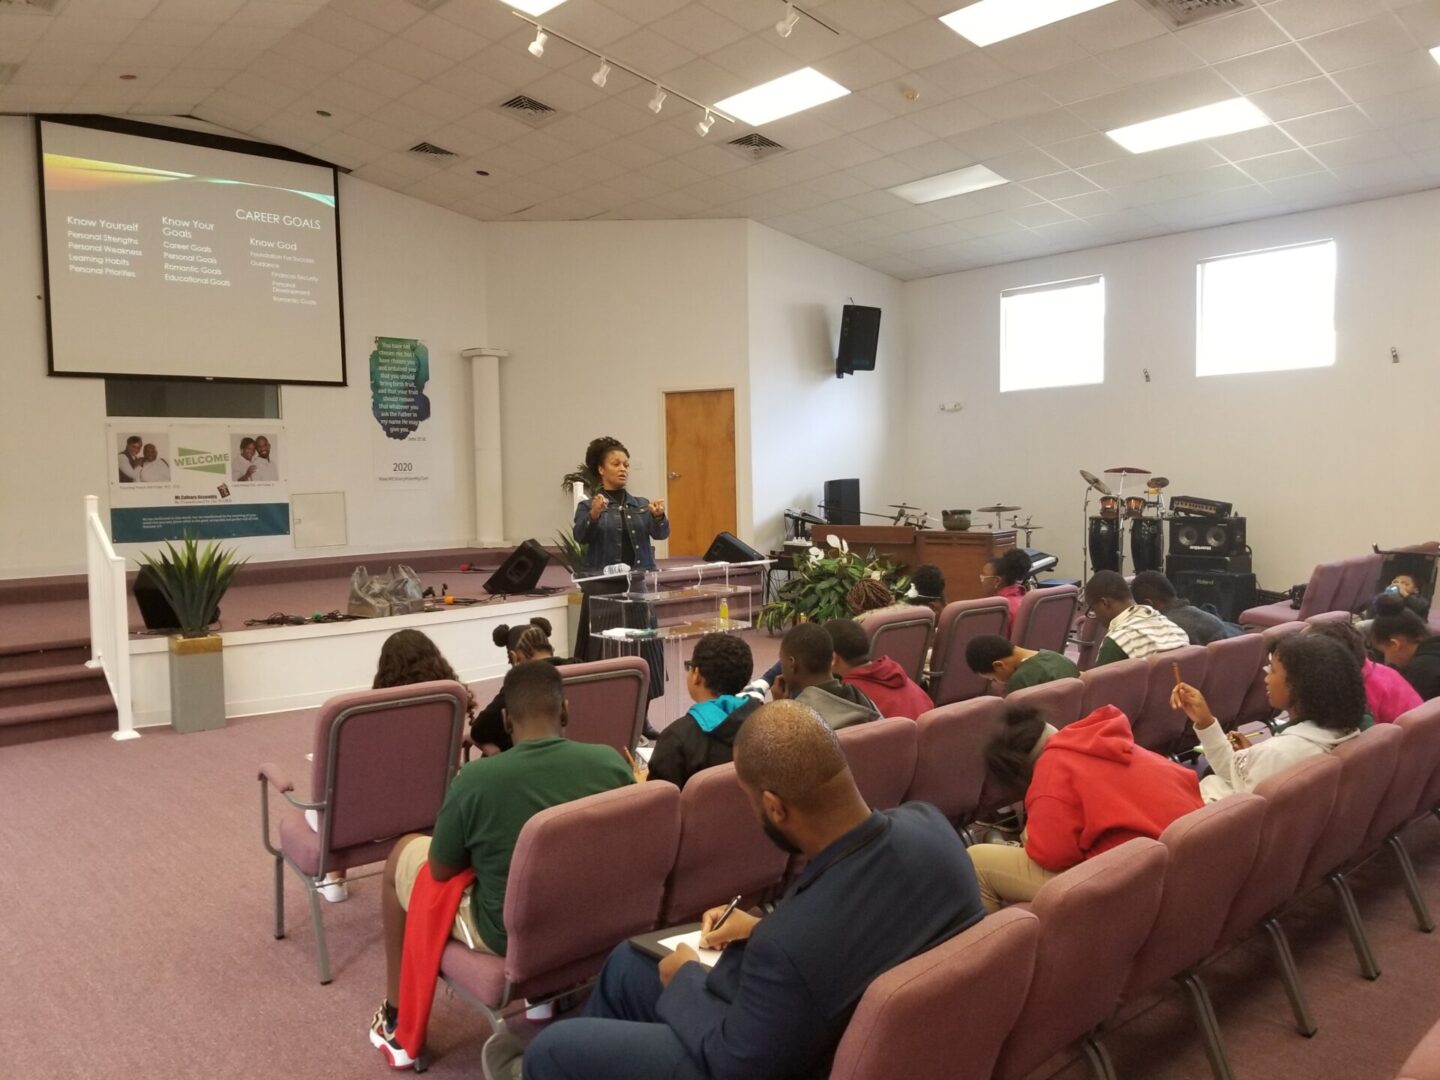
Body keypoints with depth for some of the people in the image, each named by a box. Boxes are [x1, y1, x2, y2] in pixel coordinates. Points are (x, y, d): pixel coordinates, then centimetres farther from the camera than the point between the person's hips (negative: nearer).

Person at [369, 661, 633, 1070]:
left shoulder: (475, 778, -22)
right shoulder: (612, 762, -13)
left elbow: (441, 871, -8)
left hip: (508, 933, -4)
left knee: (403, 853, 19)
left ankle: (397, 1022, 30)